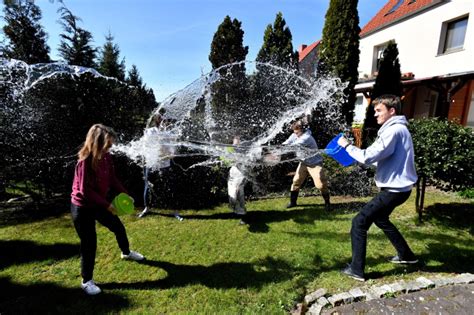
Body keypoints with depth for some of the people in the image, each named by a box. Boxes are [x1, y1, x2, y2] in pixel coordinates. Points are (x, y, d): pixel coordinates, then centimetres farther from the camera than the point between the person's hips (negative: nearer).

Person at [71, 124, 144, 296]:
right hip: (82, 208, -7)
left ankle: (126, 253, 48)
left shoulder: (106, 157, -5)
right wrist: (107, 205, -22)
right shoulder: (85, 161, -27)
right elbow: (85, 191, -25)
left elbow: (112, 179, 3)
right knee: (89, 243, 3)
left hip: (98, 204, 8)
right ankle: (87, 281, 24)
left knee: (118, 227, 20)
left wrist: (125, 194, -7)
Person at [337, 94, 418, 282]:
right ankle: (406, 255, 43)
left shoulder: (393, 130, -19)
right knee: (380, 219, 29)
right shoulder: (397, 129, 14)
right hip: (397, 186, 11)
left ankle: (356, 269, 4)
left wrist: (347, 145, -13)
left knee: (359, 223, -5)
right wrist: (356, 153, 4)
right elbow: (380, 158, 14)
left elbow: (369, 156, -26)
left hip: (394, 189, -11)